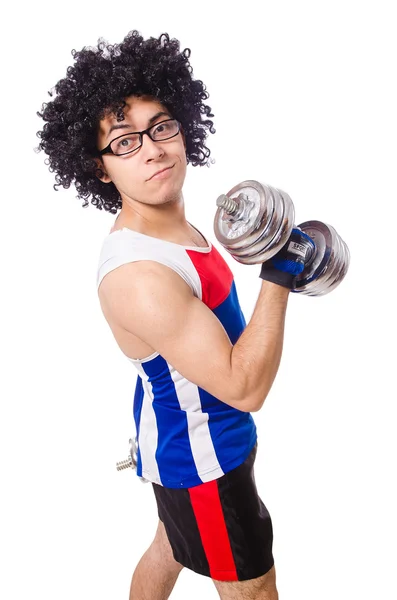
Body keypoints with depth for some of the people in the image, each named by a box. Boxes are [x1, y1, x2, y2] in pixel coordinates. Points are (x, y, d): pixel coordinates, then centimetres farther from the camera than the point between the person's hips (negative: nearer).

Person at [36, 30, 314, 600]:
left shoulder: (170, 222, -4)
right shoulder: (137, 274, -34)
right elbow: (245, 387, -31)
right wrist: (279, 275, -30)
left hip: (177, 428, 9)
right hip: (200, 457, -9)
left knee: (171, 544, 31)